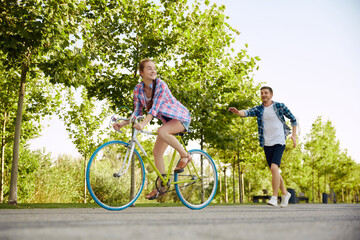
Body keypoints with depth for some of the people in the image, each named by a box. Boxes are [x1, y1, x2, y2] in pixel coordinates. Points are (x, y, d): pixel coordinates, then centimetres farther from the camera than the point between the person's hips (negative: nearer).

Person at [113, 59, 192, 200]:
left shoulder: (160, 85, -24)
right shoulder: (138, 89, -6)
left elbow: (155, 107, -35)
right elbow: (137, 113, -2)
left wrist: (143, 124, -49)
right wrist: (122, 123, -17)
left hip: (181, 117, -7)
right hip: (168, 120, 7)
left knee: (161, 132, -35)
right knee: (157, 152, 0)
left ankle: (185, 156, -13)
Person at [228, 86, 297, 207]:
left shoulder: (279, 106, 0)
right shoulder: (259, 109, 6)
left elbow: (293, 119, 11)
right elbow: (247, 112, -13)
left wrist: (294, 135, 3)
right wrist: (238, 112, -35)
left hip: (279, 143, -4)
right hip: (267, 144, 4)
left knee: (274, 167, -21)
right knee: (274, 171, 10)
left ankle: (274, 197, -16)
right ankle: (285, 194, 30)